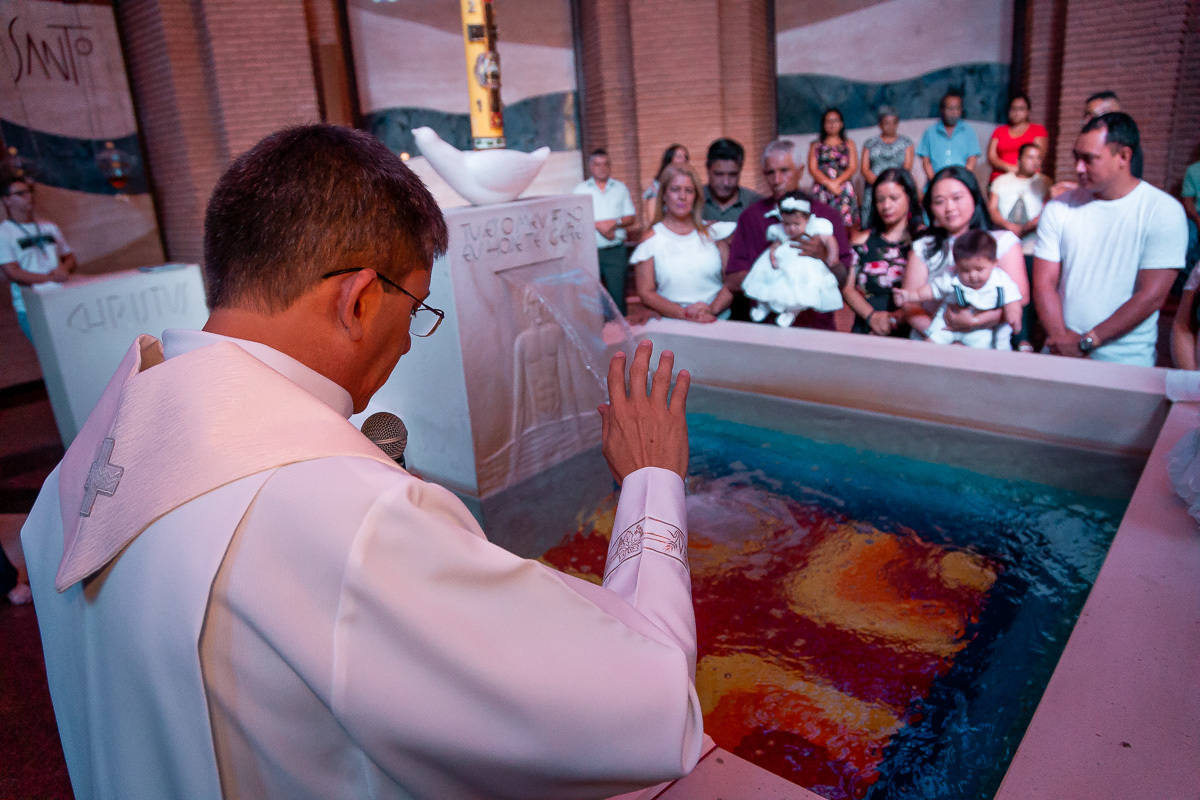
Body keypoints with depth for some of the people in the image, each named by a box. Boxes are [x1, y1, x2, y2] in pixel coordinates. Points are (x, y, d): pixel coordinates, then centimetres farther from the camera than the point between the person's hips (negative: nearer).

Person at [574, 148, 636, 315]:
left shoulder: (620, 188, 14)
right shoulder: (581, 190, 9)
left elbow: (631, 217, 9)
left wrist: (615, 222, -10)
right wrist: (598, 225, -13)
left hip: (616, 251, 1)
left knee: (618, 293, -1)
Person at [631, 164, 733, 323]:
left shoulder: (711, 231, 14)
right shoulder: (651, 240, 8)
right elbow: (646, 293, 1)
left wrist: (712, 308, -10)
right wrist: (684, 313, -13)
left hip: (719, 321, 1)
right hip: (671, 326, -1)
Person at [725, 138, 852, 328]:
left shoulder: (828, 216, 10)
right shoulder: (751, 217, 10)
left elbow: (846, 280, 4)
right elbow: (732, 282, 2)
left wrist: (823, 257, -14)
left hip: (817, 325, 0)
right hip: (763, 325, 0)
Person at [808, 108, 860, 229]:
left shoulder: (849, 143, 18)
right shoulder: (816, 145, 16)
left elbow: (853, 168, 7)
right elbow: (812, 168, 4)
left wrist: (837, 182, -8)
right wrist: (829, 183, -9)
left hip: (843, 189, 1)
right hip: (822, 189, -1)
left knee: (846, 224, -10)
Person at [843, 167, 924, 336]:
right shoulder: (862, 240, 17)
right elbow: (847, 287, 9)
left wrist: (899, 316, -14)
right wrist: (872, 316, -7)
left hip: (907, 331, -2)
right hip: (864, 329, 2)